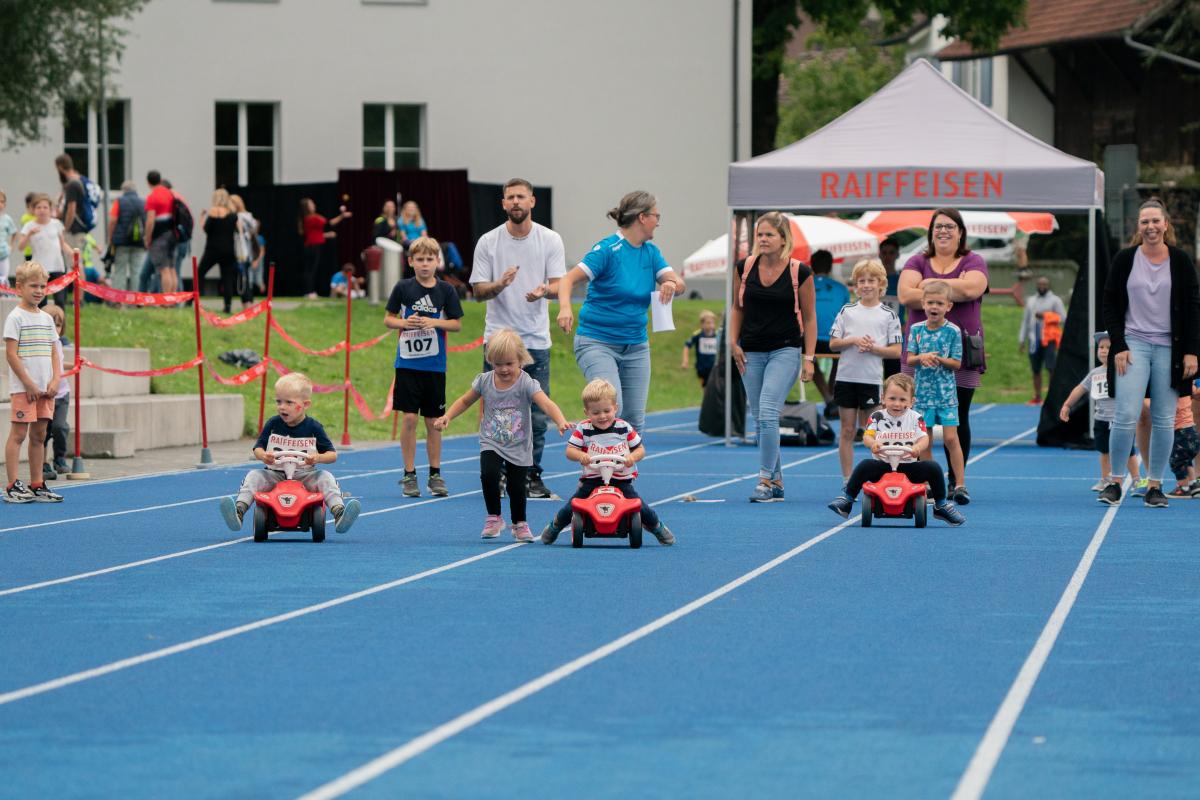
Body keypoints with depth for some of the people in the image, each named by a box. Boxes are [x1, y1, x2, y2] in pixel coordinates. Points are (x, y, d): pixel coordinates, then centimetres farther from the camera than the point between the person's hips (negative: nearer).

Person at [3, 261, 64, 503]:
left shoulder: (46, 319, 13)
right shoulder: (16, 317, -7)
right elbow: (11, 354, -12)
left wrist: (55, 380, 0)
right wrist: (29, 384, -15)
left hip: (45, 389, 7)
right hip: (23, 388, -7)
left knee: (39, 435, 9)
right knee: (18, 433, -6)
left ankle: (36, 485, 14)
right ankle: (12, 487, -6)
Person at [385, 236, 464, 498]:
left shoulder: (445, 290, 1)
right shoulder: (403, 287, 0)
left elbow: (457, 323, 5)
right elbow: (388, 318, 7)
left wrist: (435, 323, -12)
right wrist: (405, 323, -13)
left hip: (435, 365, 1)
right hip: (408, 363, -1)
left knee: (433, 421, 7)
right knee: (409, 418, -4)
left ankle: (435, 474, 16)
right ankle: (409, 475, 4)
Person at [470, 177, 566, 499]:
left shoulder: (550, 240, 4)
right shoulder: (488, 242, 3)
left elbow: (559, 285, -2)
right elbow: (478, 291, 2)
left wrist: (544, 291, -25)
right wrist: (500, 284, -19)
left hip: (536, 341, 0)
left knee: (537, 415, -1)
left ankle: (532, 476, 8)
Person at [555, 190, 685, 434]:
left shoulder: (651, 252, 7)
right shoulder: (608, 249, -13)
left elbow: (680, 285, -2)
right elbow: (569, 279, -21)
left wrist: (672, 284, -27)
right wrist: (565, 307, -41)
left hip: (636, 347, 7)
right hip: (597, 342, -7)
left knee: (635, 420, 3)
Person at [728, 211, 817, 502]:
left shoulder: (799, 272, -7)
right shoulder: (745, 268, 2)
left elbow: (809, 317, -1)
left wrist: (809, 358, -5)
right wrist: (734, 342, 2)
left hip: (785, 351, -4)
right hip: (751, 353, 4)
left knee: (768, 412, -19)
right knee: (760, 419, 7)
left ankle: (765, 479, -16)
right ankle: (777, 482, 16)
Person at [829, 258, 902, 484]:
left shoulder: (888, 315, 3)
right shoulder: (847, 311, 7)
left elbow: (896, 351, -1)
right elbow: (833, 344, 5)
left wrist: (873, 348, -15)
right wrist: (853, 341, -12)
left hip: (872, 380, -2)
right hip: (846, 378, 2)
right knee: (847, 430, 4)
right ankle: (847, 480, 8)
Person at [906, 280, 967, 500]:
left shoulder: (953, 331, -5)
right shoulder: (916, 329, 3)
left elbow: (957, 363, -5)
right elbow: (909, 359, 2)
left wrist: (939, 359, -22)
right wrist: (922, 358, -18)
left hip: (946, 392, -2)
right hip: (922, 391, 3)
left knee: (950, 438, -6)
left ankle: (960, 484, -2)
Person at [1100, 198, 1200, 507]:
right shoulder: (1125, 260, 2)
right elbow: (1110, 305, 4)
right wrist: (1119, 347, -6)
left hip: (1169, 348, 1)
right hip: (1133, 345, -1)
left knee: (1163, 420, 2)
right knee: (1126, 416, -11)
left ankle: (1155, 485, 9)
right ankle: (1115, 482, -1)